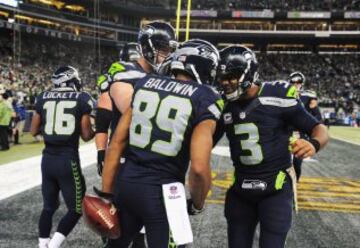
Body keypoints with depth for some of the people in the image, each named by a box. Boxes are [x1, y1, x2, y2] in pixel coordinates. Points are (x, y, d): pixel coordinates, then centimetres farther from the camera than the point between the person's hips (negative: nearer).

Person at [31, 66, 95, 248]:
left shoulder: (43, 98, 6)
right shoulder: (82, 98, -4)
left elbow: (34, 131, 12)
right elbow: (86, 136, -3)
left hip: (48, 159, 5)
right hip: (68, 160, -5)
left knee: (49, 206, 20)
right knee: (76, 209, 9)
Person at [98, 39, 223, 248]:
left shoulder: (145, 83, 6)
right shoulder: (205, 99, -9)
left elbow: (117, 143, 5)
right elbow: (199, 167, -19)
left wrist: (106, 192, 11)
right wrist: (197, 205, 1)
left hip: (127, 182, 5)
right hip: (162, 193, -5)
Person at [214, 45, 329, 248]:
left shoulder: (277, 96, -14)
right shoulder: (224, 106, -1)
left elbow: (318, 128, -9)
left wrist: (314, 144, -32)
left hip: (276, 189, -4)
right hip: (240, 190, 4)